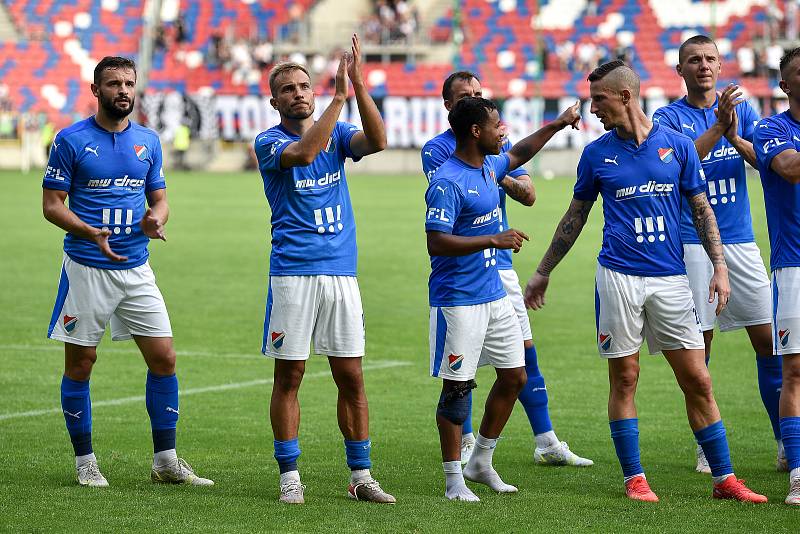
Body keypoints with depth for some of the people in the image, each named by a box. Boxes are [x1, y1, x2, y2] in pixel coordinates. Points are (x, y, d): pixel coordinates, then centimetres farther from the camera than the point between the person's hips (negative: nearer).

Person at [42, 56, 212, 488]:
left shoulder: (148, 140, 9)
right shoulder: (72, 140, -5)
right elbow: (51, 204, -5)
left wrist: (156, 219, -8)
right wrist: (91, 233, -22)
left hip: (136, 268, 4)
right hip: (86, 268, -4)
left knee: (163, 358, 0)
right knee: (80, 363, 2)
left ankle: (165, 461, 9)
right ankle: (85, 461, 14)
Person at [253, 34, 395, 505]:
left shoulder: (338, 133, 11)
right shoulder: (269, 142, -1)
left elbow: (378, 142, -10)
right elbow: (304, 153, -23)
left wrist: (359, 84, -18)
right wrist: (340, 96, -24)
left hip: (341, 272, 3)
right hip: (293, 272, -3)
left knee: (351, 377, 3)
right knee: (289, 376, 0)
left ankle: (361, 476, 9)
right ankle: (290, 476, 7)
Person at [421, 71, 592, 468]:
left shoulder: (500, 145, 12)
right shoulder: (437, 149, -3)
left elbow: (528, 195, 5)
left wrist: (501, 175, -14)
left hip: (499, 263, 5)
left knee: (524, 353, 3)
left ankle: (547, 443, 6)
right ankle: (465, 442, 12)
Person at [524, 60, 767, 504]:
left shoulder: (677, 145, 3)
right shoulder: (597, 154, 4)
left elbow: (701, 210, 8)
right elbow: (575, 217, 15)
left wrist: (719, 267, 0)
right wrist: (543, 273, 17)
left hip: (670, 278, 0)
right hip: (618, 278, 0)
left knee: (698, 382, 0)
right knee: (624, 379, 1)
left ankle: (724, 479, 6)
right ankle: (634, 479, 10)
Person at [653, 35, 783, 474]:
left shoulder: (741, 110, 10)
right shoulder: (668, 117, 1)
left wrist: (736, 137, -18)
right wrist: (717, 128, -26)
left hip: (740, 240, 3)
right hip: (691, 244, -2)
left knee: (768, 339, -1)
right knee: (699, 344, 0)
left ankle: (786, 442, 5)